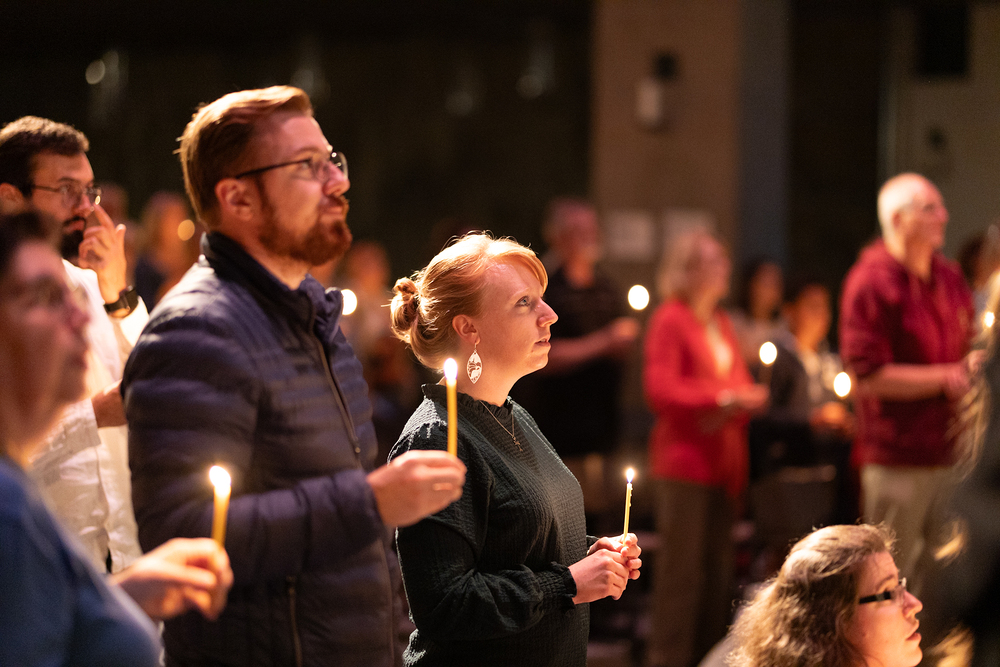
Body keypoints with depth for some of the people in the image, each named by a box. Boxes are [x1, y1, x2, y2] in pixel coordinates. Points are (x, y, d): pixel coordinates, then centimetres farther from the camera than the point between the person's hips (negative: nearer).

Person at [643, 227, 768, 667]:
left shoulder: (720, 322, 17)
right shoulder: (670, 320, -7)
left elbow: (740, 381, 20)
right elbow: (660, 391, -15)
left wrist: (743, 400, -3)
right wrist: (724, 397, -20)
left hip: (723, 462, 8)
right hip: (684, 462, -8)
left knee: (717, 570, 11)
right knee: (682, 570, -8)